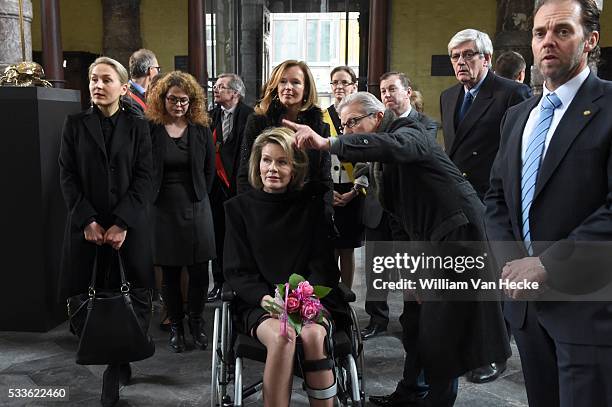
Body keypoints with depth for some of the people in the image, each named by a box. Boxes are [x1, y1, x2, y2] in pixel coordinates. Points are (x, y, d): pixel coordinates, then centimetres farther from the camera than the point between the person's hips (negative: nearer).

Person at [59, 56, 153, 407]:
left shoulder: (137, 127, 6)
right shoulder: (75, 125, 9)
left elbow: (144, 178, -1)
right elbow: (68, 177, 3)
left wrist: (121, 223, -12)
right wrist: (88, 221, -8)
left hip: (129, 223, -1)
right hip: (87, 223, 1)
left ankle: (113, 376, 7)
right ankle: (118, 364, 17)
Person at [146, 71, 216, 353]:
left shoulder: (201, 130, 5)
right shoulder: (149, 129, -2)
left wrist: (199, 197, 7)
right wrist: (149, 198, -1)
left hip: (195, 207, 1)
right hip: (162, 208, -1)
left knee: (199, 270, 1)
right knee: (170, 272, 7)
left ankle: (196, 321, 20)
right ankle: (176, 325, 21)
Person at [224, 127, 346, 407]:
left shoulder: (311, 204, 8)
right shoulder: (240, 207, 6)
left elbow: (324, 264, 4)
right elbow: (236, 271, 2)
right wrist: (266, 298, -17)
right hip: (259, 302, 0)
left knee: (313, 335, -31)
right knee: (282, 337, -32)